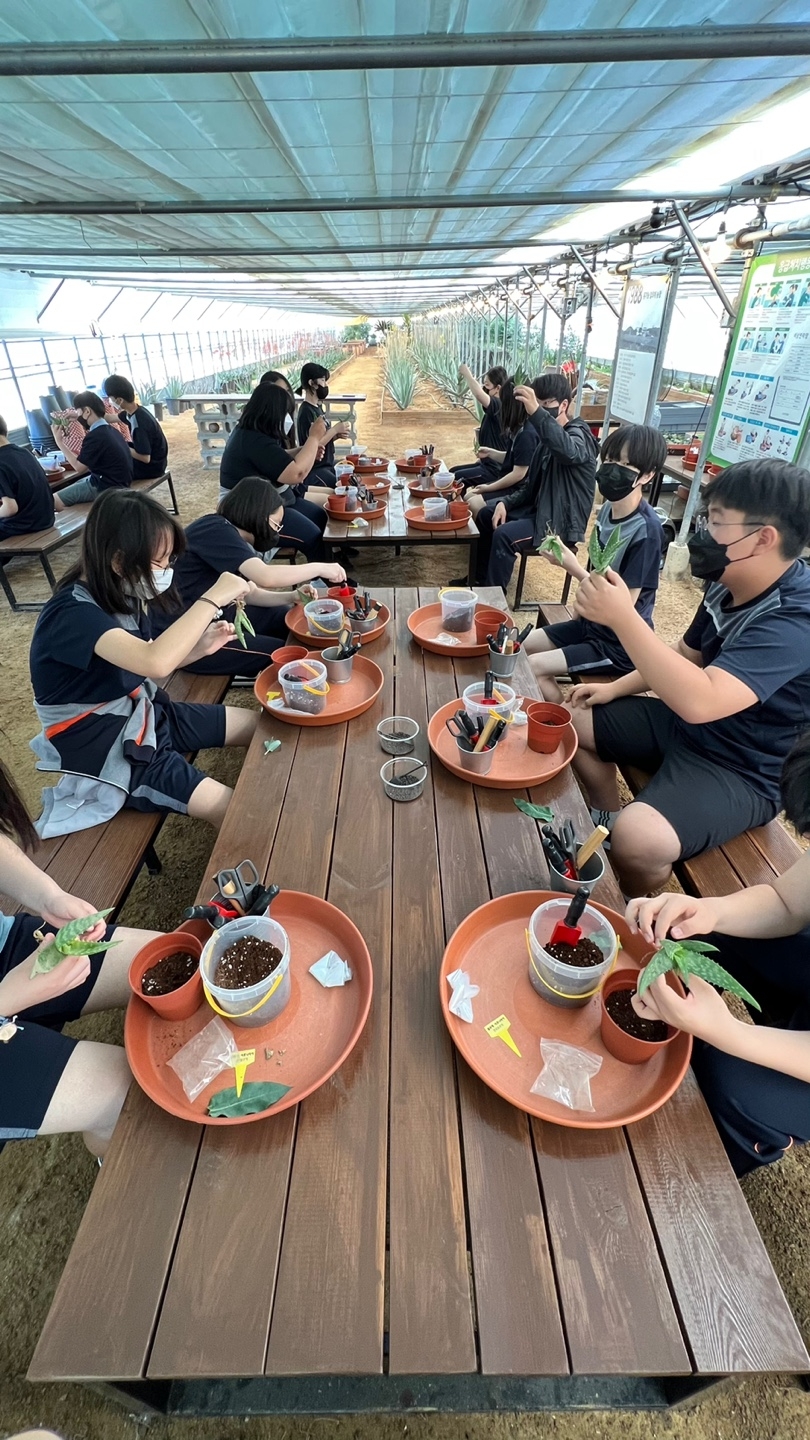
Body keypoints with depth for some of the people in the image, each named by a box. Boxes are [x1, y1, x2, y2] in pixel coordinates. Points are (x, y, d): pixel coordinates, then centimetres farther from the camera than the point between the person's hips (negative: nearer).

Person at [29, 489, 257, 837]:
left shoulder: (119, 597, -1)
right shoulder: (72, 614, -28)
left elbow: (143, 664, 6)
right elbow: (154, 663, -44)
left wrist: (198, 647, -10)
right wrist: (212, 598, -36)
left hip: (144, 714, 8)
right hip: (106, 748, -8)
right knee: (231, 808, -15)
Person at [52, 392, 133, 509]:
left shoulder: (95, 436, -20)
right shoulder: (110, 430, 8)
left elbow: (79, 467, -9)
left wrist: (59, 442, -4)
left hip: (106, 487, -10)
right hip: (118, 482, 10)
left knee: (54, 500, -8)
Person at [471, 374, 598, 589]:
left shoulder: (579, 434, -17)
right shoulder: (548, 436, 10)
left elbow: (568, 451, -43)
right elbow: (532, 482, 13)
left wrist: (537, 413, -53)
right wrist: (506, 503, -3)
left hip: (560, 520, -9)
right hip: (540, 508, 9)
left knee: (504, 535, -27)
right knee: (486, 516, 12)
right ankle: (482, 579, 21)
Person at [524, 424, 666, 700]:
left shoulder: (646, 530, -24)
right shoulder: (608, 508, -1)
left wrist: (574, 569, -29)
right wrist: (566, 558, -4)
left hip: (622, 645, -8)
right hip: (593, 623, 8)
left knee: (534, 667, -15)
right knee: (521, 647, 9)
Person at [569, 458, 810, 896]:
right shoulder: (728, 586, -3)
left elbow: (700, 701, -43)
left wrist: (623, 617, -41)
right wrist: (614, 688, 4)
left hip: (741, 770, -9)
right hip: (684, 724, 9)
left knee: (638, 838, -31)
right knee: (575, 722, 11)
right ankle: (607, 827, 27)